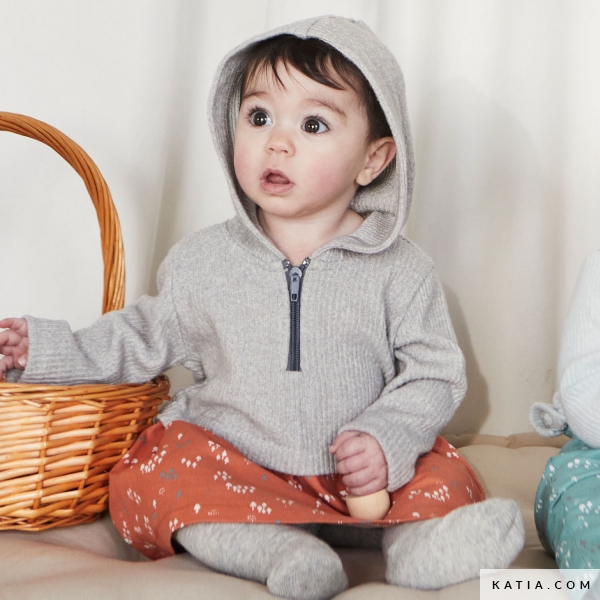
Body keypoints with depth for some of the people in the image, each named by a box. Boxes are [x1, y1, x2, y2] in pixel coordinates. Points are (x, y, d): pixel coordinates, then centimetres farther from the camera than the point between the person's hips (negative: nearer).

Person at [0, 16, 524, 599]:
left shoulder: (399, 270, -5)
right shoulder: (202, 260, 0)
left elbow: (434, 371, -1)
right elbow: (150, 336, 12)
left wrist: (389, 440, -18)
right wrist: (48, 347, 6)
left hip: (357, 472, 0)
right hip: (231, 462, 1)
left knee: (445, 475, -19)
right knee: (141, 479, -24)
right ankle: (277, 550, -35)